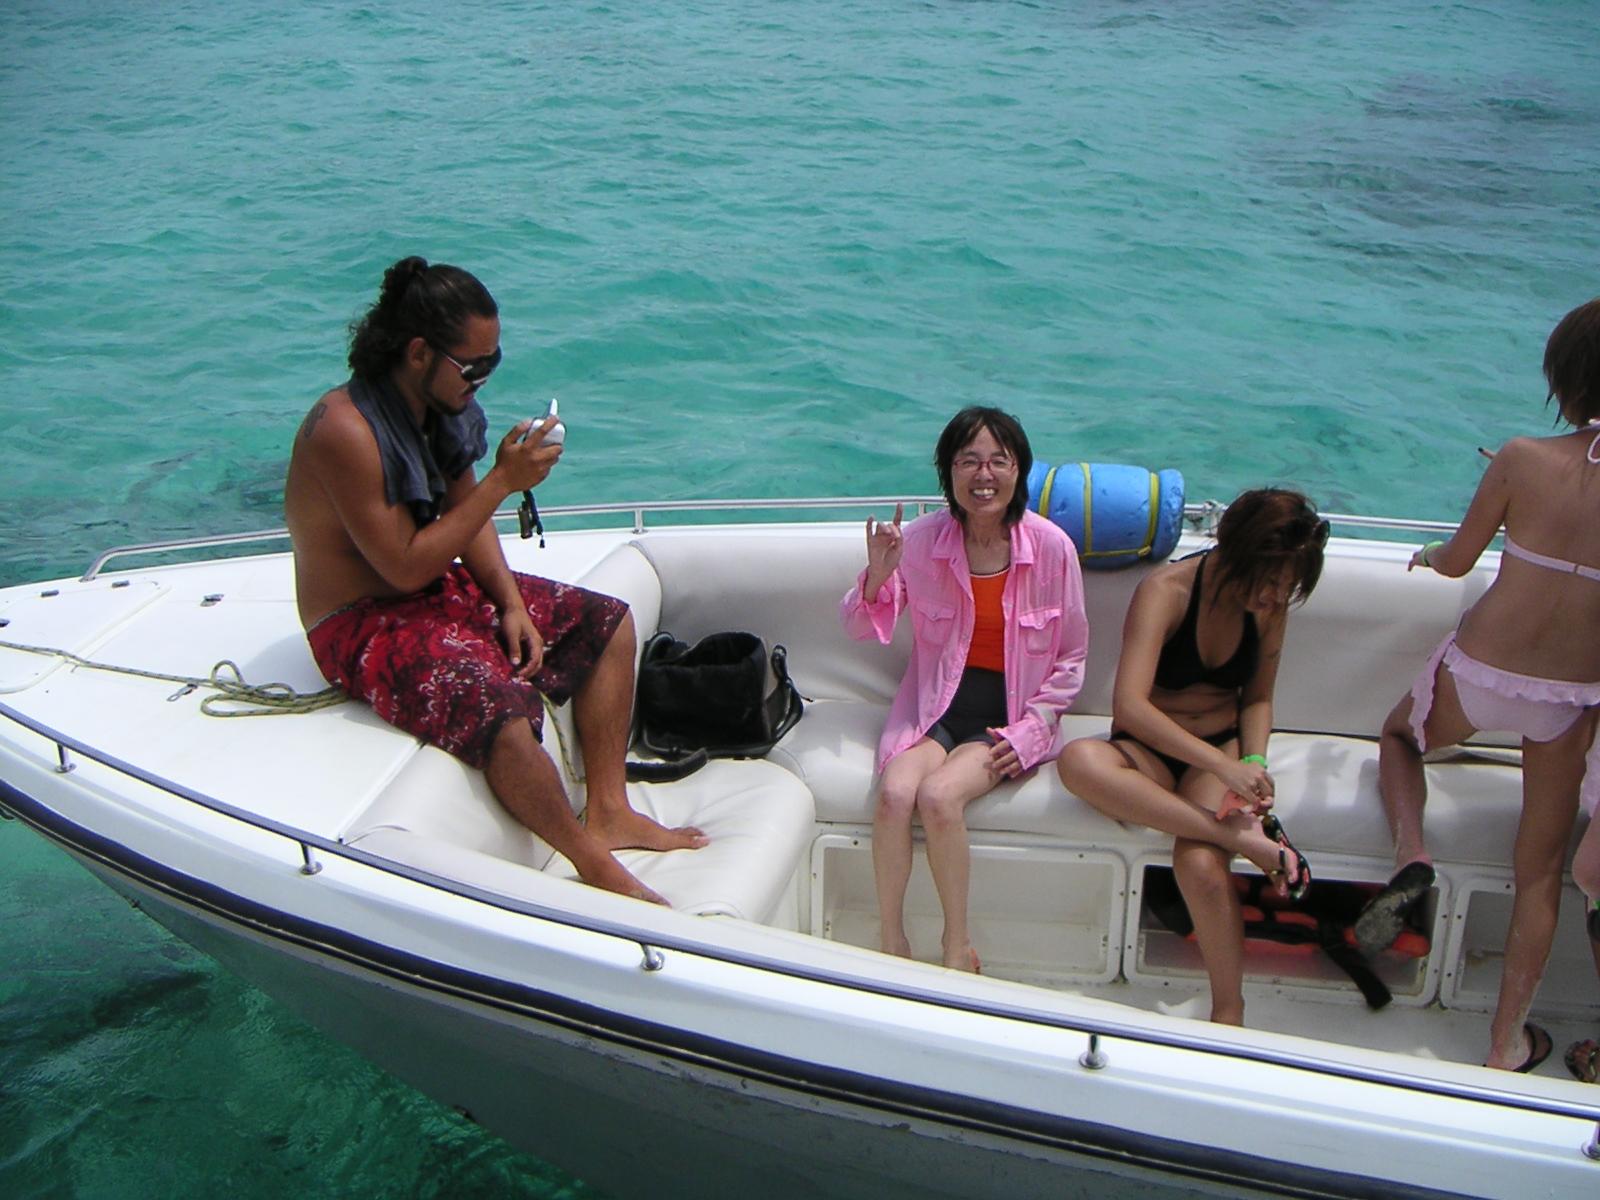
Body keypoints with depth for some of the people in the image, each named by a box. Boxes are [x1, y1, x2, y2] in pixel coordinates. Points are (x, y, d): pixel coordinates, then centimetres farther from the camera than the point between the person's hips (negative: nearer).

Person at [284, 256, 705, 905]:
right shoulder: (345, 431, -26)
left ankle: (608, 811, 6)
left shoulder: (440, 404, 1)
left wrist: (511, 604, -2)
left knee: (608, 624, 6)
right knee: (504, 719, -33)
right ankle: (596, 866, -10)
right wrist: (503, 481, -24)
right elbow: (406, 565, -26)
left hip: (444, 586, 9)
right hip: (368, 625, -9)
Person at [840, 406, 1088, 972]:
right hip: (936, 702, 2)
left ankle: (958, 946, -7)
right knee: (894, 792, -27)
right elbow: (864, 628, 4)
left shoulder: (1052, 547, -7)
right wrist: (878, 576, -16)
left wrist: (1030, 729, -9)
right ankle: (890, 942, -8)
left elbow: (1071, 658, 2)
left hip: (1013, 712, -2)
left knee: (939, 795, -28)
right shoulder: (921, 538, -5)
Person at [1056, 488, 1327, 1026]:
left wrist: (1252, 763, -10)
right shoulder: (1165, 590, -17)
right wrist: (1223, 765, -35)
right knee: (1079, 760, -39)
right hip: (1148, 749, -2)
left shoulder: (1270, 604, -2)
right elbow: (1129, 706, -28)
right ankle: (1242, 834, -36)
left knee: (1200, 863, -31)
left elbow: (1257, 698, 11)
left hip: (1223, 747, 2)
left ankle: (1228, 1013, -16)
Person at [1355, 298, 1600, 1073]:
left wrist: (1429, 554, 19)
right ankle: (1507, 1038, 22)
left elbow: (1456, 562, -2)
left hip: (1478, 674, -1)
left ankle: (1411, 854, 5)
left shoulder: (1524, 461, -15)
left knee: (1399, 733, 32)